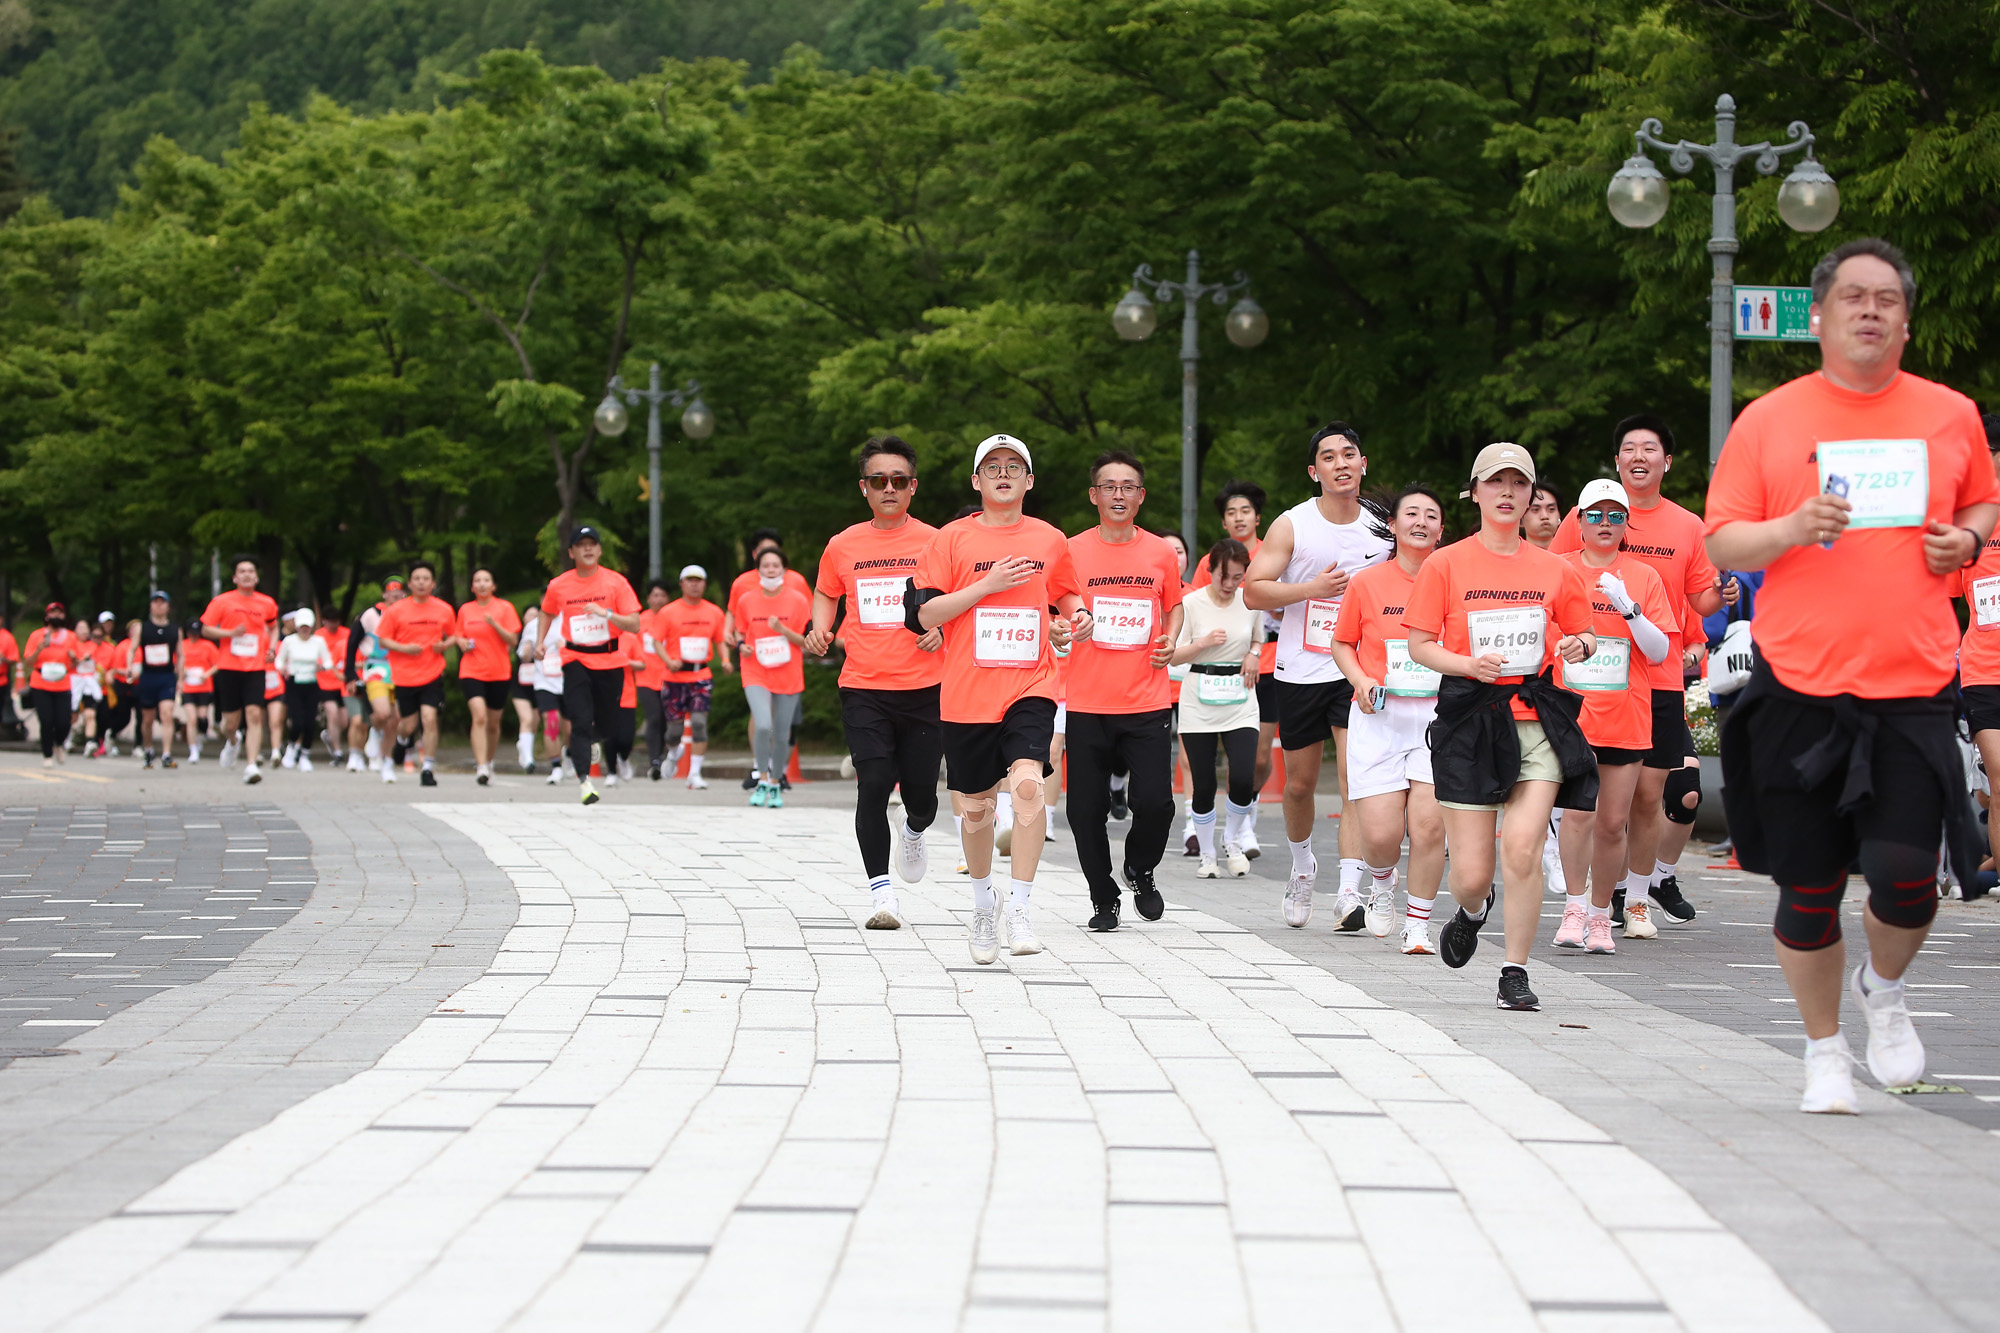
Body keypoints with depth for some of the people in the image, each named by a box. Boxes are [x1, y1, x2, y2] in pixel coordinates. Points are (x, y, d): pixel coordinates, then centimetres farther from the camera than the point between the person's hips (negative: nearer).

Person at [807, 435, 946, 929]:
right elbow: (826, 593, 23)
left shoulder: (934, 542, 2)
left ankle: (914, 831, 41)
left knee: (921, 791, 4)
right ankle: (882, 892, -6)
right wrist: (820, 628, 4)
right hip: (863, 688, 0)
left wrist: (941, 629, -9)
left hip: (923, 688, 0)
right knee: (873, 785, -13)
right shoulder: (843, 546, 6)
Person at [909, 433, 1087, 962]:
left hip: (1031, 686, 0)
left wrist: (1077, 617, 3)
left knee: (1029, 784, -24)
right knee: (974, 806, 10)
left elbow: (1066, 595, 26)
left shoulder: (1050, 541, 8)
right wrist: (987, 586, -12)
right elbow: (920, 614, -5)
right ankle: (983, 906, 34)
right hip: (967, 693, 0)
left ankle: (1019, 909, -17)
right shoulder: (952, 539, 1)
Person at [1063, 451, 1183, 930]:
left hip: (1147, 704, 0)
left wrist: (1170, 639, 2)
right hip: (1086, 705, 0)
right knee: (1086, 810, 1)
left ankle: (1140, 869, 21)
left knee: (1154, 801, -10)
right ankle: (1103, 898, 21)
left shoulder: (1161, 554, 5)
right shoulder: (1071, 552, 0)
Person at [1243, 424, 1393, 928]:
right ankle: (1302, 867, 37)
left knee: (1355, 779, -15)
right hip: (1300, 673, 0)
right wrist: (1313, 588, -19)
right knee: (1300, 783, 12)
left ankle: (1349, 890, -18)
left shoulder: (1382, 529, 3)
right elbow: (1253, 590, -7)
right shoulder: (1292, 525, -4)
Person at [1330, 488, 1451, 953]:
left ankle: (1418, 923, 7)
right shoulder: (1367, 583, 3)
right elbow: (1342, 644, 13)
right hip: (1379, 718, 0)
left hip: (1438, 717, 0)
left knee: (1429, 824, -11)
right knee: (1380, 834, -6)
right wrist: (1360, 680, -4)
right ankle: (1382, 882, 29)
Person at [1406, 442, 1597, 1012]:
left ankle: (1515, 973, -4)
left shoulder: (1557, 570, 8)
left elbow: (1583, 635, 20)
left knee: (1521, 844, -19)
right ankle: (1472, 911, 38)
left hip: (1540, 718, 1)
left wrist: (1580, 645, -4)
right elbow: (1419, 645, 4)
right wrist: (1469, 664, -14)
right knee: (1471, 874, -1)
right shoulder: (1446, 565, 3)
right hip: (1470, 721, -1)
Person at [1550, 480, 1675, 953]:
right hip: (1571, 713, -2)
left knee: (1613, 821, 4)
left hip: (1627, 718, 2)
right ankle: (1574, 909, -13)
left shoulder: (1644, 578, 7)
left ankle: (1601, 914, 17)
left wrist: (1628, 608, -11)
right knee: (1579, 808, -17)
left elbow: (1660, 651, 1)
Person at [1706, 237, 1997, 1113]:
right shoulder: (1768, 419, 4)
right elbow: (1721, 542, 5)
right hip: (1798, 683, 0)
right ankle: (1824, 1049, 25)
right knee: (1809, 886, 4)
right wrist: (1789, 531, -14)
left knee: (1906, 874, -9)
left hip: (1913, 685, 0)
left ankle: (1884, 991, 23)